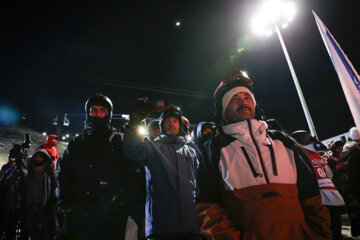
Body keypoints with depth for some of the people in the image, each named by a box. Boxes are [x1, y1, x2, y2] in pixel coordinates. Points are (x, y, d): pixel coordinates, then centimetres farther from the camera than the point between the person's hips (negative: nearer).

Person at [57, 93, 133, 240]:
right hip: (79, 215, 2)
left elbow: (129, 174, -1)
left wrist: (121, 202, -9)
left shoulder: (119, 141, 6)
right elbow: (64, 175, 13)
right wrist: (67, 205, 2)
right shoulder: (76, 143, 15)